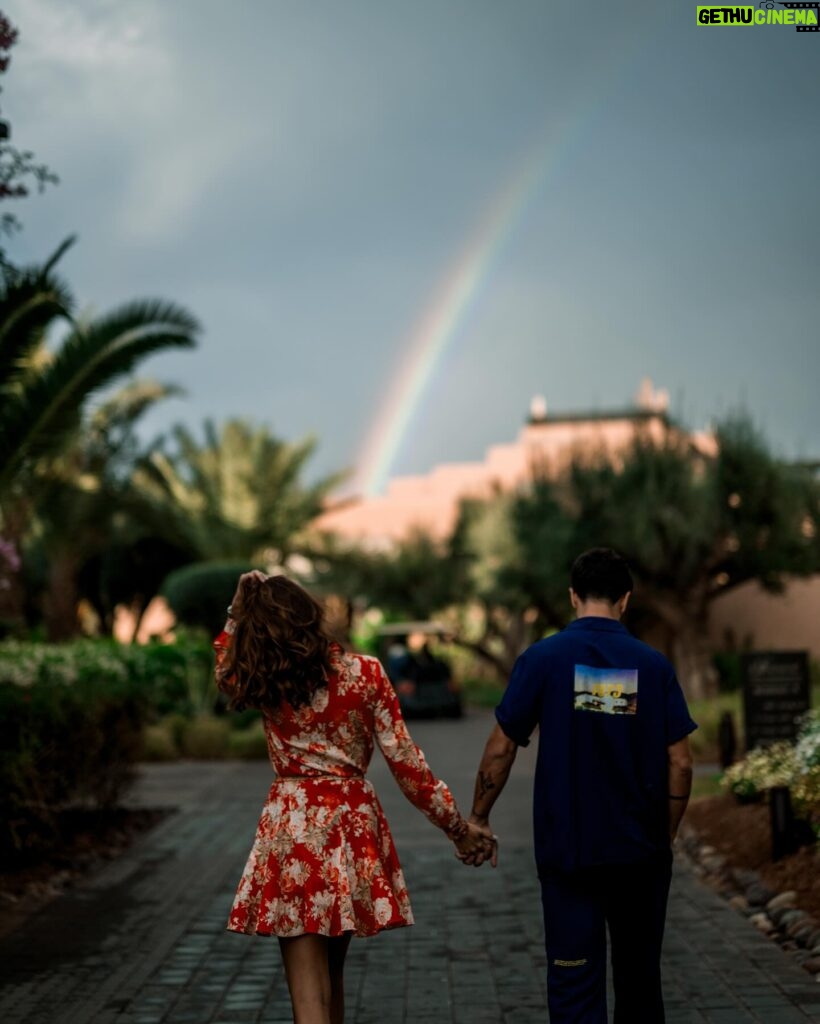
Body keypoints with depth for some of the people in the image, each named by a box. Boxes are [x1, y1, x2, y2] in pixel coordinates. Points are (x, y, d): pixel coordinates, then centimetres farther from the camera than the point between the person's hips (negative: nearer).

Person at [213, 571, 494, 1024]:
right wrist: (458, 826, 4)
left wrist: (238, 611, 15)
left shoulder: (259, 681, -2)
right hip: (353, 824, 2)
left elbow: (226, 667, 24)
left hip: (292, 826, -2)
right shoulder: (364, 673, -4)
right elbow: (406, 763, -3)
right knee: (331, 971, 22)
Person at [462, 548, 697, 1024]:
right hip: (641, 851, 2)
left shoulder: (544, 658, -6)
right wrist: (666, 835, 12)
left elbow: (501, 748, -5)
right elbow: (680, 762, -1)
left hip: (567, 848, -2)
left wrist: (478, 818, 7)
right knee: (639, 976, 18)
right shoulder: (653, 664, -1)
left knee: (575, 984, 2)